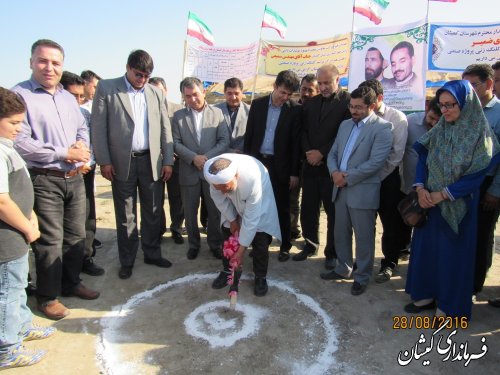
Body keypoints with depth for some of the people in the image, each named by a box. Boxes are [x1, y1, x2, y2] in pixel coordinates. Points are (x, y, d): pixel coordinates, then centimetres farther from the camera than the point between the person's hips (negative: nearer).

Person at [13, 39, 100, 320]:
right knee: (50, 240, 1)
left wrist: (83, 147, -3)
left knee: (76, 235, 15)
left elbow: (83, 128, 20)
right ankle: (47, 297, 19)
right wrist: (65, 153, -16)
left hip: (74, 178, 7)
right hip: (44, 180, -6)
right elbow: (19, 142, -17)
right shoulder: (19, 94, -9)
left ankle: (71, 283, 34)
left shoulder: (68, 97, 14)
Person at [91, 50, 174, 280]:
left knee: (153, 211, 11)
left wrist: (168, 160, 3)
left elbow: (165, 128, 9)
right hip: (122, 162, -2)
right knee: (125, 215, 8)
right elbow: (98, 126, -3)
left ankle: (152, 253, 27)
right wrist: (104, 161, -8)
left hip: (152, 161, 3)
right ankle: (127, 260, 21)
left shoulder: (156, 93, 9)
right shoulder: (106, 88, 1)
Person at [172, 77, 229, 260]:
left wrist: (207, 157, -14)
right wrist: (193, 157, -15)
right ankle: (193, 244, 29)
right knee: (190, 212, 10)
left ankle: (215, 243, 26)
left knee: (215, 211, 8)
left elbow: (224, 141, -2)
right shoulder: (178, 116, 5)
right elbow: (176, 143, -1)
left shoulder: (217, 113, 2)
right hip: (189, 171, 1)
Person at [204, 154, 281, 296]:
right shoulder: (213, 173, -35)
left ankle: (260, 276, 12)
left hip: (259, 200, -4)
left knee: (260, 238, -8)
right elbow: (219, 199, -14)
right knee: (228, 233, 5)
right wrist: (232, 220, -6)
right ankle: (227, 270, 25)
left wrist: (241, 250, -27)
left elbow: (251, 219, -35)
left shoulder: (252, 179, -45)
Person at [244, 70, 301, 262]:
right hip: (257, 161, 3)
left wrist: (294, 172, -7)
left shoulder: (294, 110, -5)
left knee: (282, 208, 6)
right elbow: (249, 135, 7)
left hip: (280, 166, -3)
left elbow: (296, 143, -5)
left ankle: (285, 246, 20)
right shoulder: (257, 104, 4)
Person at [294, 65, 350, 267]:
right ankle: (310, 245, 29)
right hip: (311, 165, 5)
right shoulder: (310, 103, 12)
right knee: (307, 209, 10)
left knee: (333, 211, 6)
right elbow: (303, 131, 11)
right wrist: (308, 152, -5)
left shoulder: (348, 102, -6)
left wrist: (322, 153, -12)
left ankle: (332, 252, 21)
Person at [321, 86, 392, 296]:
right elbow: (333, 153, 13)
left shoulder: (382, 128, -9)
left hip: (363, 192, -6)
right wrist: (334, 172, -8)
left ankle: (362, 276, 23)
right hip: (341, 189, 7)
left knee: (363, 237, 6)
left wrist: (347, 177, -15)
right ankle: (343, 268, 34)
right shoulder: (345, 124, 14)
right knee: (341, 233, 16)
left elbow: (375, 162, -18)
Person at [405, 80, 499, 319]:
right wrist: (420, 188, -10)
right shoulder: (439, 130, 3)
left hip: (458, 206, -5)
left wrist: (442, 194, -16)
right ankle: (426, 294, 29)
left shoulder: (480, 134, -11)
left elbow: (476, 175, -14)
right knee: (425, 247, 11)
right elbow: (422, 159, 5)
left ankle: (450, 304, 25)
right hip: (430, 202, 5)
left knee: (453, 252, 7)